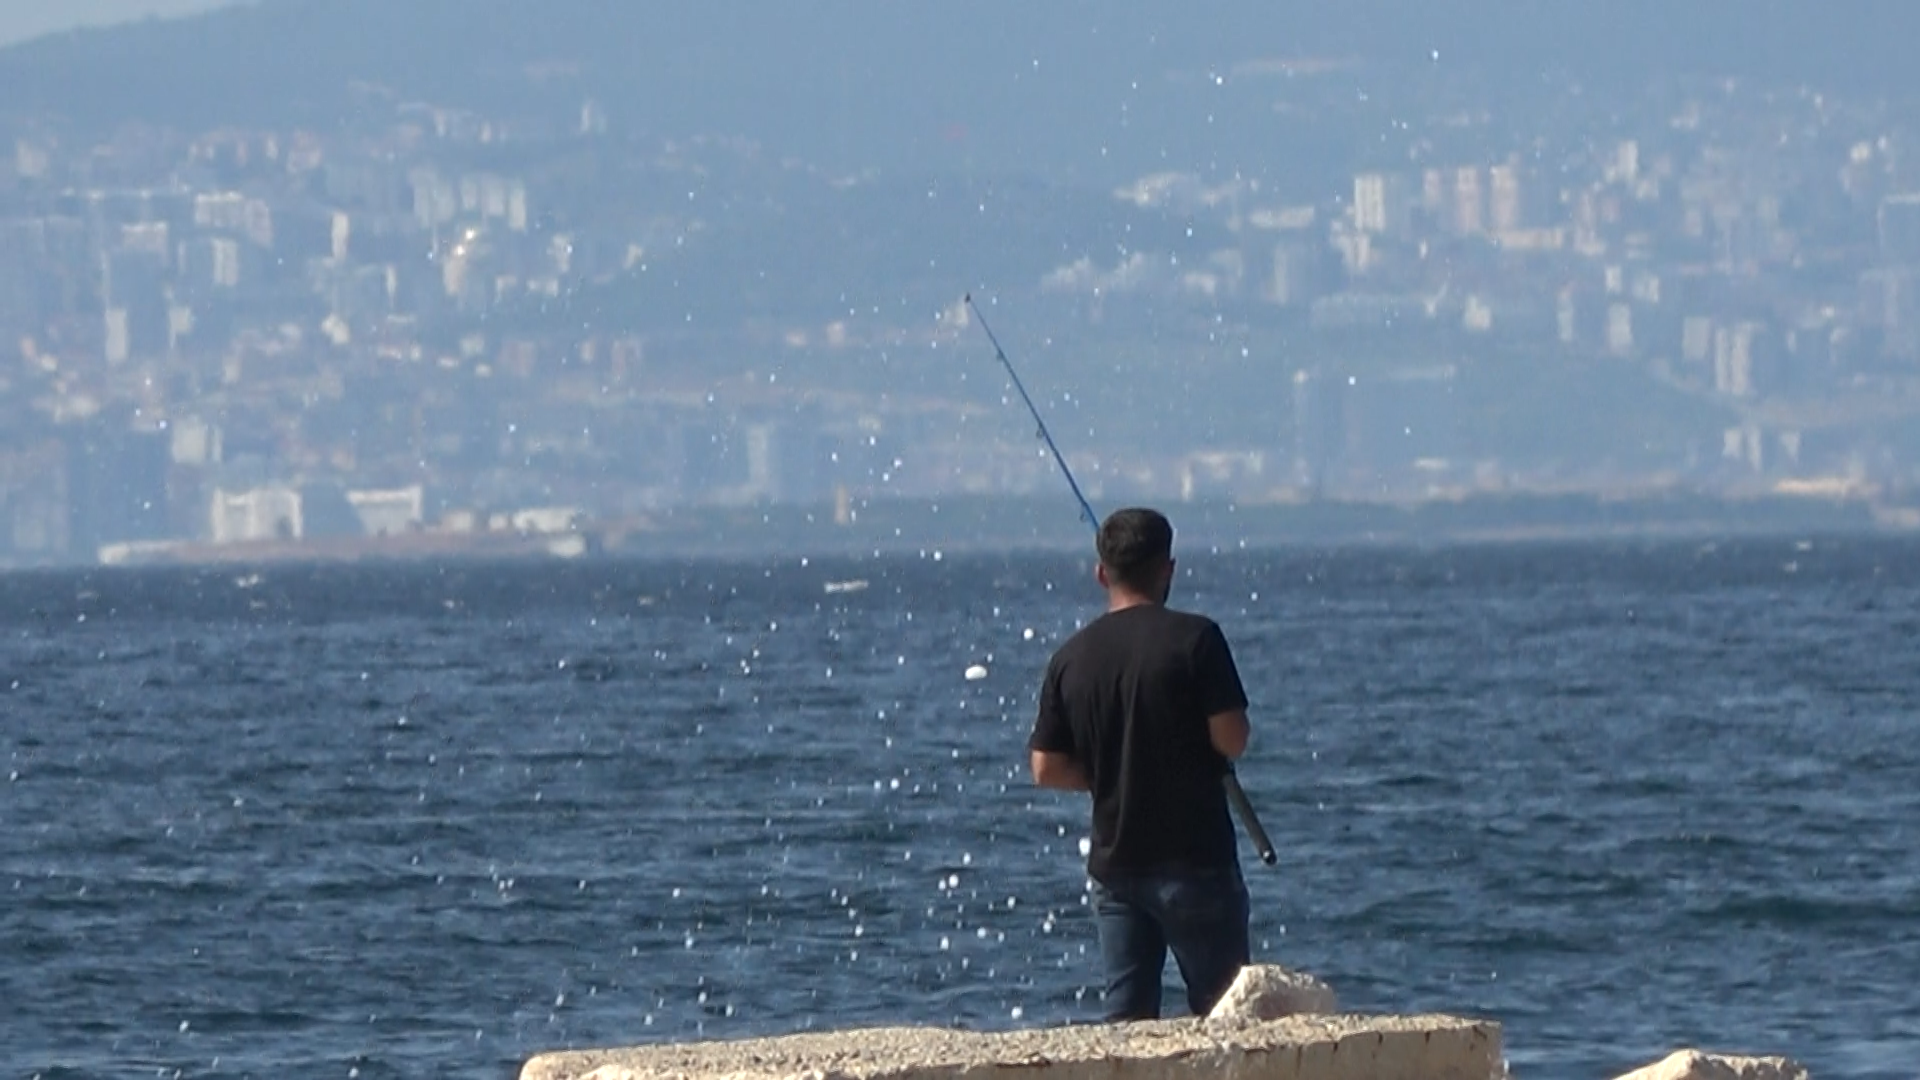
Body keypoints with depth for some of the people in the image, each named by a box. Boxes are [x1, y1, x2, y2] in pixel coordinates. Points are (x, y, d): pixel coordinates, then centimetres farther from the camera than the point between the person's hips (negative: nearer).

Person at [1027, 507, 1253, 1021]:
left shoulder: (1072, 658, 4)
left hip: (1115, 862, 4)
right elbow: (1231, 738, -12)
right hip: (1194, 859, -4)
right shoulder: (1194, 638, -10)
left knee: (1126, 1015, 6)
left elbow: (1046, 768, 5)